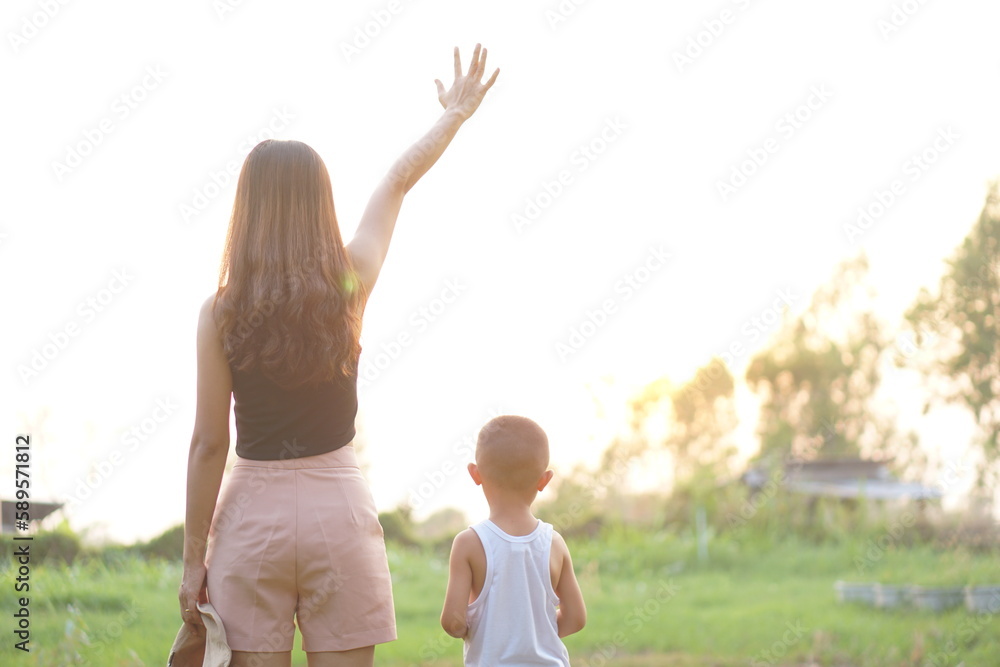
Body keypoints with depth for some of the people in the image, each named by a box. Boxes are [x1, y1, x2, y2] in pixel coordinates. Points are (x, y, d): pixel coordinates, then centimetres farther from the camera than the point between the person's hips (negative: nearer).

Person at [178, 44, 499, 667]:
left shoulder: (222, 311, -5)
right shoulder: (349, 285, -1)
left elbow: (209, 443, -4)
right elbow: (400, 181, 16)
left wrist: (194, 558, 3)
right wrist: (455, 114, 31)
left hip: (253, 512, -1)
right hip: (338, 505, 1)